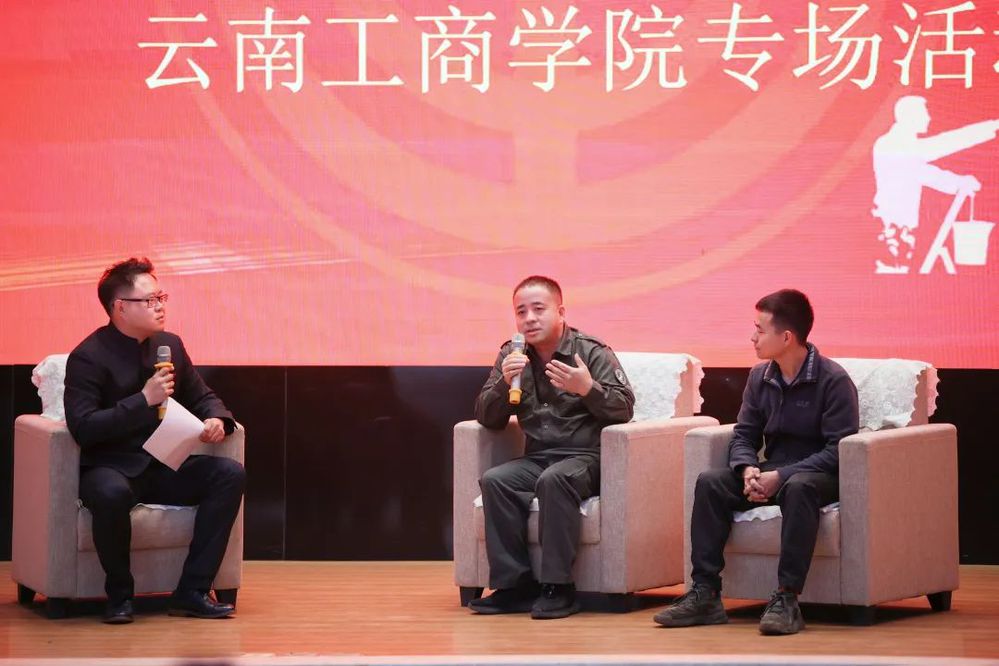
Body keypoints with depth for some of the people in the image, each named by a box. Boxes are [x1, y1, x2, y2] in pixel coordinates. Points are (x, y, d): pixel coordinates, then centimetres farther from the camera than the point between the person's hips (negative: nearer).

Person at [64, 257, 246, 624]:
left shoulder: (170, 345, 9)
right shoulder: (88, 357, -11)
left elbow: (201, 397, 20)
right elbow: (82, 428, -20)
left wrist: (216, 420, -5)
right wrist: (144, 400, -24)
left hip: (163, 468, 6)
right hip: (111, 468, -6)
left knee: (230, 474, -17)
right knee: (111, 492, -41)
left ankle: (192, 590, -17)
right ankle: (119, 594, -17)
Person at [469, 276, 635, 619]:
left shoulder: (592, 352, -1)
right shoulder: (511, 355, 12)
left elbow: (624, 409, -7)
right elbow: (487, 418, 8)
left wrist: (587, 388, -25)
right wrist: (504, 383, -11)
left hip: (586, 457, -5)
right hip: (536, 458, 5)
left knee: (554, 479, -36)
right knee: (494, 481, -25)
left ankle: (557, 587, -31)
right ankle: (514, 584, -21)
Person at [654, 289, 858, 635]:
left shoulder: (833, 381, -13)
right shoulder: (760, 377, 7)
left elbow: (839, 449, -19)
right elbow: (744, 435, 9)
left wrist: (781, 476, -26)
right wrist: (749, 469, -15)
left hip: (818, 475, -6)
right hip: (772, 474, 6)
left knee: (798, 487, -40)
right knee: (709, 482, -17)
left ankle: (787, 598, -40)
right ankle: (705, 594, -22)